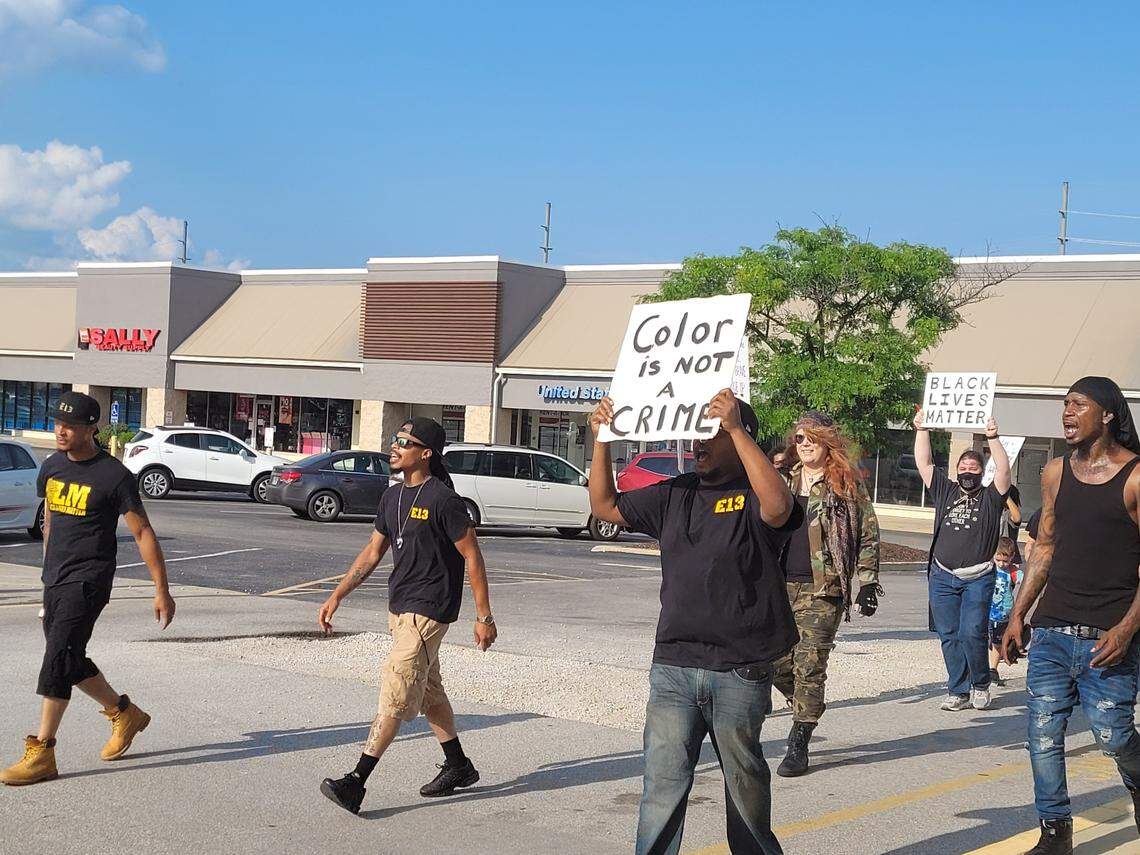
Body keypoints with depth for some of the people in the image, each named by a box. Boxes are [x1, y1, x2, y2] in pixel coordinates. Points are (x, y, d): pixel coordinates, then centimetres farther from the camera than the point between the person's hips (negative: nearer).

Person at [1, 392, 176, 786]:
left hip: (88, 580, -7)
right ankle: (125, 713, 34)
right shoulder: (52, 466, 8)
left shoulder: (113, 476, -12)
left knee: (57, 661, -13)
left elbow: (143, 533, -9)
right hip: (55, 580, 8)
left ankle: (41, 753, -9)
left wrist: (162, 590, -9)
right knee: (71, 661, 14)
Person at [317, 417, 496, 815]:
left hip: (427, 611, -9)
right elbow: (373, 552, 17)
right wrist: (336, 596, 12)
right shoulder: (392, 498, 10)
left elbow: (472, 557, -13)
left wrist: (484, 617, -12)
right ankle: (458, 767, 32)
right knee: (427, 691, 18)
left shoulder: (442, 500, -15)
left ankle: (356, 782, -14)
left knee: (395, 694, -11)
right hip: (399, 607, 9)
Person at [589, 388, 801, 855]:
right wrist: (602, 440, 4)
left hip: (739, 671, -4)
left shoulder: (753, 495, -6)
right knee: (662, 785, 1)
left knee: (745, 782, 14)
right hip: (673, 666, 4)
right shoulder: (676, 494, 11)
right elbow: (606, 506, 18)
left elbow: (777, 507, -30)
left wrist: (735, 427, -31)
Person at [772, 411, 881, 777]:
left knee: (808, 666, -7)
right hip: (780, 585, 5)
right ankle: (806, 709, 30)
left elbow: (869, 536, 2)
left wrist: (868, 582, -4)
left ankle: (798, 743, 1)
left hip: (822, 589, -5)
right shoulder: (784, 483, 15)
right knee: (777, 663, 2)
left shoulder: (846, 485, 0)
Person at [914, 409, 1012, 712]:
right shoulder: (945, 491, 13)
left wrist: (993, 438, -19)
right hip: (943, 577, 3)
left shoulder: (990, 498, 5)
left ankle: (980, 684, 10)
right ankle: (958, 691, 10)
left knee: (973, 633, -11)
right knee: (949, 635, 3)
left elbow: (1003, 470, -10)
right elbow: (924, 463, 8)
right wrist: (921, 431, 0)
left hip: (978, 578, -3)